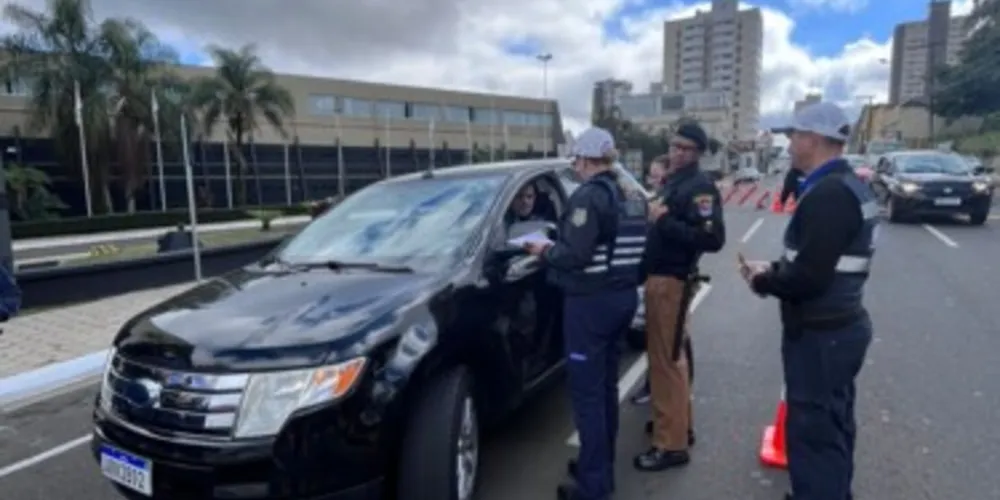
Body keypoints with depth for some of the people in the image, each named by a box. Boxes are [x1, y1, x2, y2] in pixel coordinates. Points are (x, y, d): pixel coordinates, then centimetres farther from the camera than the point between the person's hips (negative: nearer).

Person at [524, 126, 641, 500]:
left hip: (591, 302, -9)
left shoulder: (589, 196, -15)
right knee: (606, 386, 17)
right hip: (622, 296, 9)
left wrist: (545, 251, -3)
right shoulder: (626, 194, 10)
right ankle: (602, 467, 31)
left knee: (586, 392, 1)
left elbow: (574, 256, -22)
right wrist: (556, 247, 16)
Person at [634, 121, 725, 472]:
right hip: (660, 277, 10)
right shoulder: (674, 181, 15)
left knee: (666, 361, -4)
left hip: (672, 281, -10)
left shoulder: (701, 186, -14)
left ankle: (671, 445, 6)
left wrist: (664, 222, -25)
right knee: (670, 356, 19)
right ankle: (679, 425, 34)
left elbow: (712, 239, -25)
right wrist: (653, 216, 3)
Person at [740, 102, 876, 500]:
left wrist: (762, 281, -11)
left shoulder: (827, 194, -23)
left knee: (813, 436, 1)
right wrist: (774, 268, 5)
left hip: (820, 335, -11)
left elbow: (808, 278, -28)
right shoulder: (849, 186, 10)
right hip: (840, 326, 11)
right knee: (832, 428, 24)